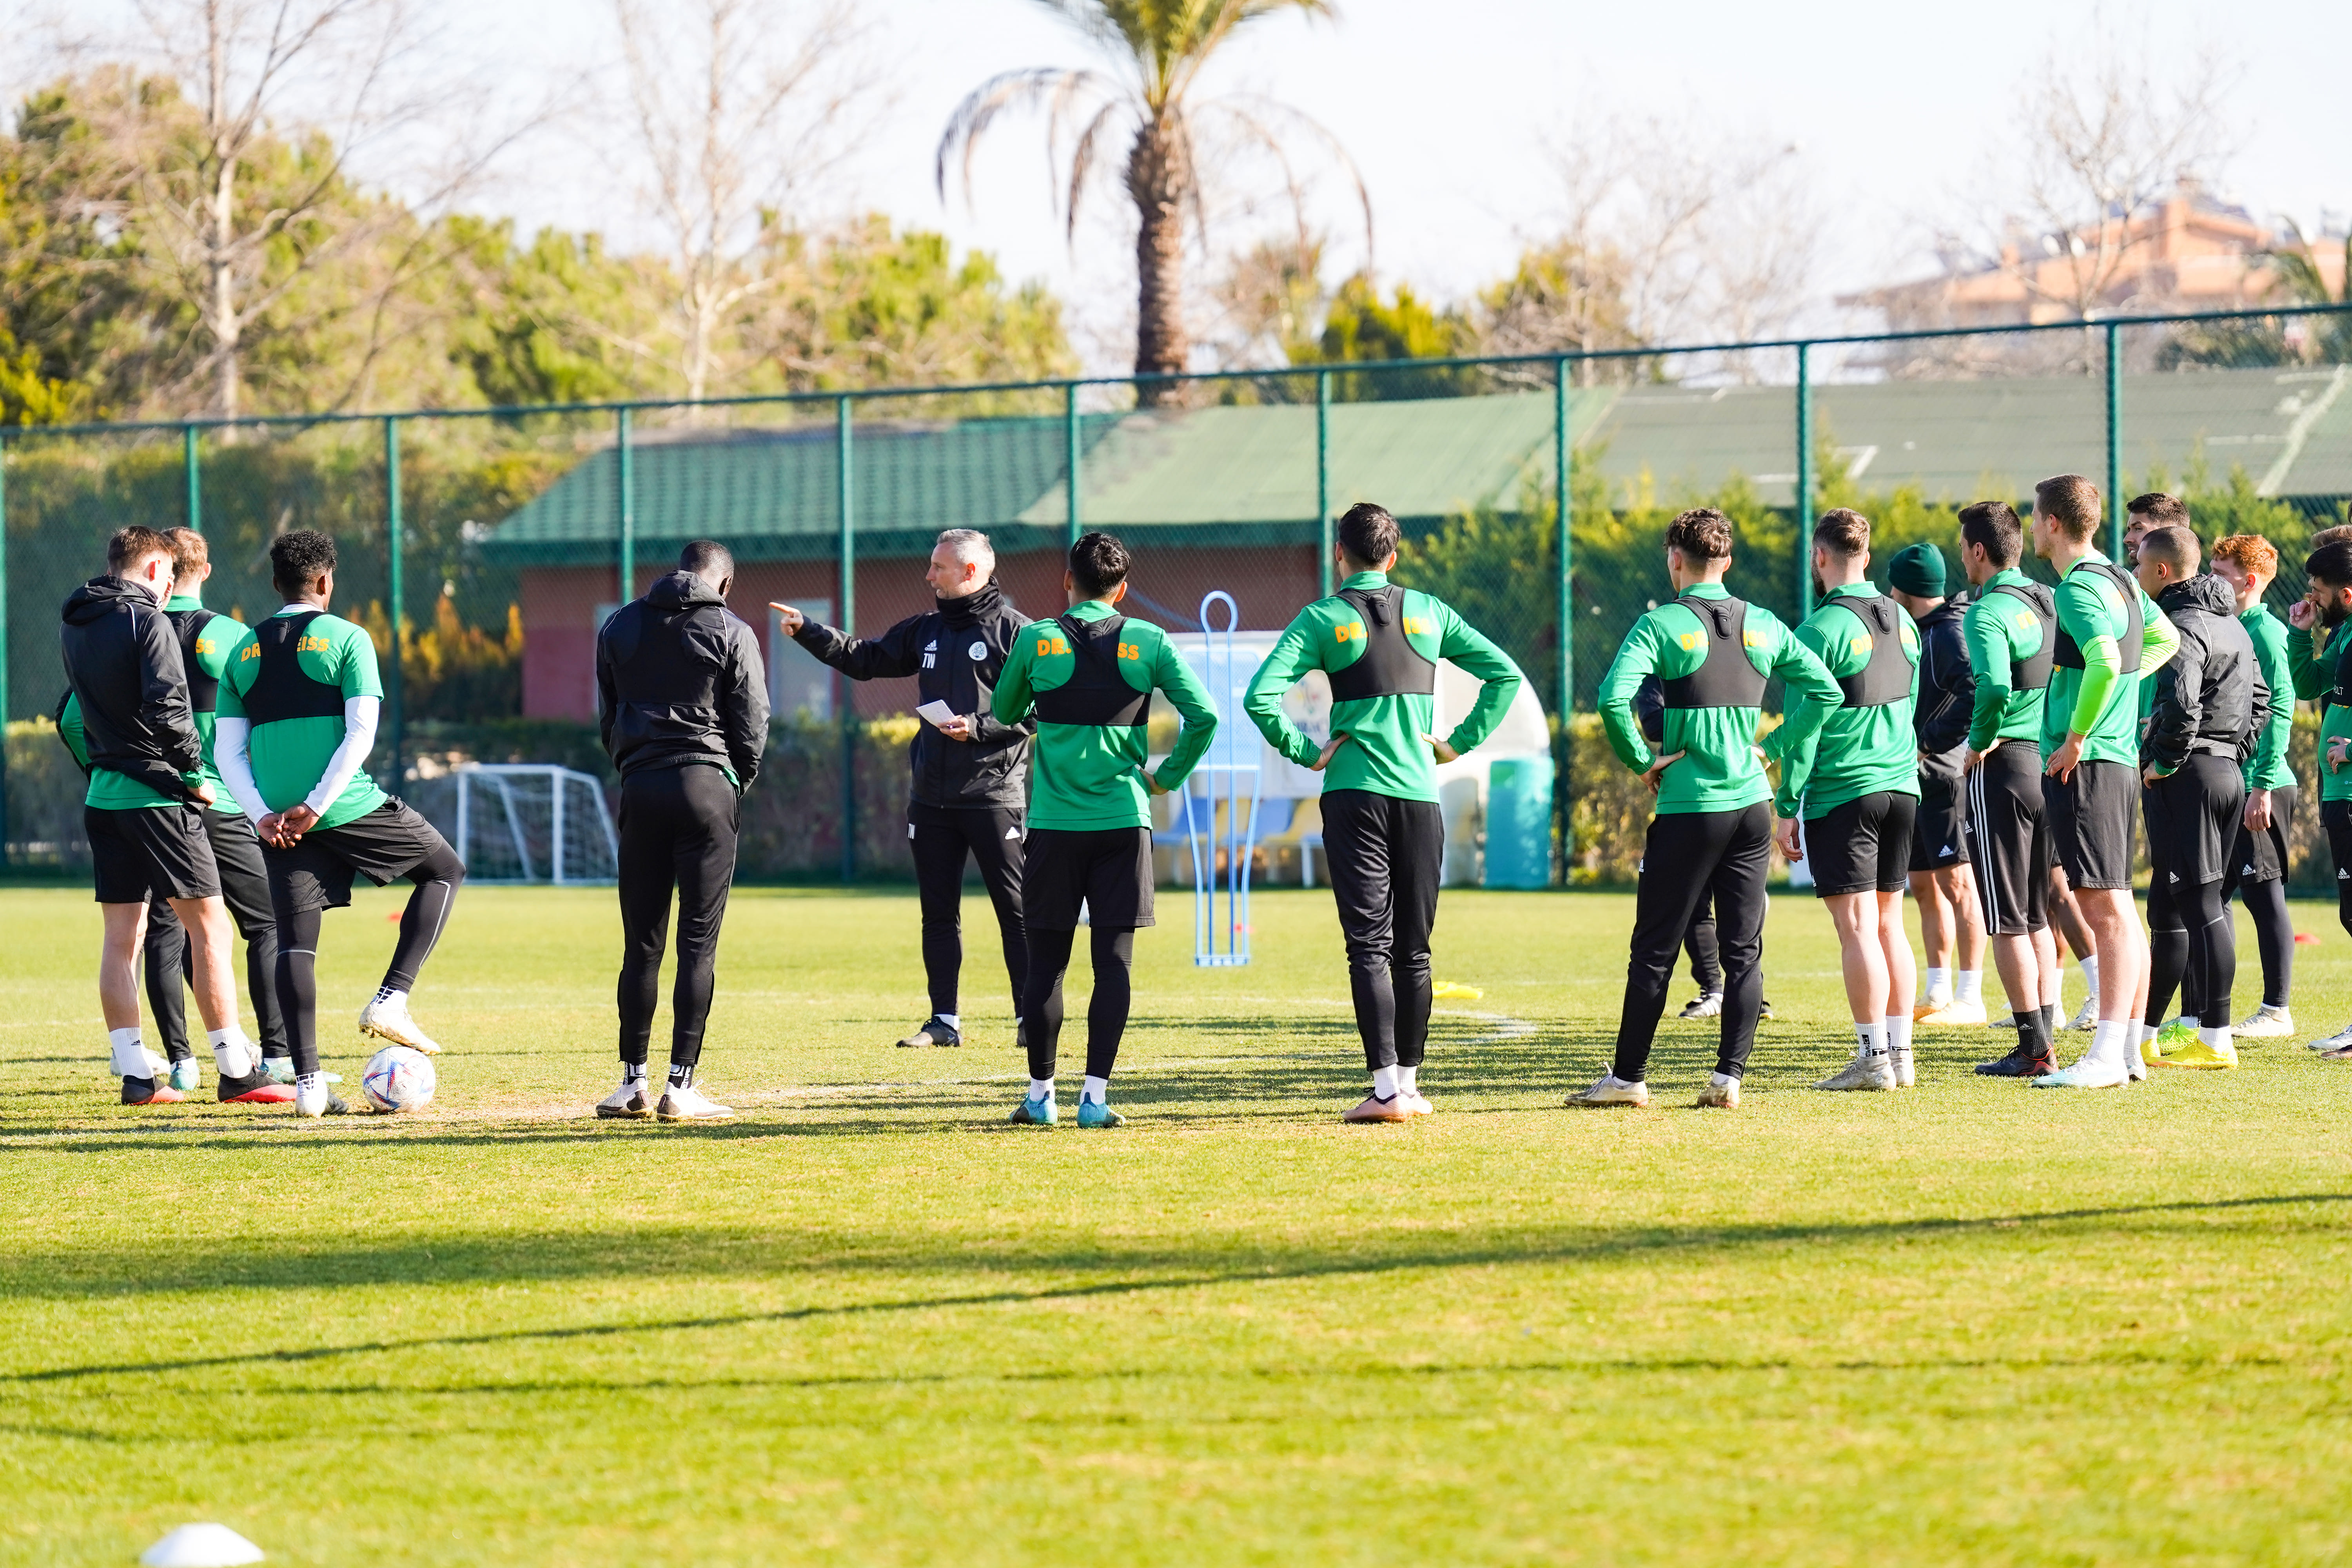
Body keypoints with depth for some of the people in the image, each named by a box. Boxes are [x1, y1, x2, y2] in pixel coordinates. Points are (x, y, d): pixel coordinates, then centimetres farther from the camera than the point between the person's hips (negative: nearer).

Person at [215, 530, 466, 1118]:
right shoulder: (346, 639, 0)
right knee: (445, 870, 16)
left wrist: (264, 816, -2)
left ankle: (308, 1081, -4)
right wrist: (316, 806, -12)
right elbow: (361, 732, -10)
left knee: (294, 942, 5)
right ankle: (390, 1001, 3)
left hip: (279, 821, 4)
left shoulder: (244, 653, 13)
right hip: (351, 807, -4)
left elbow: (228, 752, 6)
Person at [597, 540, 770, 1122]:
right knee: (699, 942, -2)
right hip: (707, 786, -3)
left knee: (641, 943, 8)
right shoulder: (730, 633, -1)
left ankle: (633, 1083, 7)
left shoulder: (619, 627, 11)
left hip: (640, 789, 3)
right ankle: (681, 1086, -7)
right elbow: (753, 725, 0)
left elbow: (607, 720, 13)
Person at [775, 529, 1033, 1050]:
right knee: (938, 911, 8)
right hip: (931, 794, 7)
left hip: (994, 795, -7)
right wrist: (808, 632, 8)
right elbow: (864, 659, 18)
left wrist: (979, 728, -19)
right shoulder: (926, 631, 14)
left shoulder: (1013, 630, -5)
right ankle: (944, 1021, 13)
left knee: (1014, 908, -3)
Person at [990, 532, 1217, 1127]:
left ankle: (1040, 1094, 10)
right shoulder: (1148, 644, 0)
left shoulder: (1036, 641, 0)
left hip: (1053, 825, 0)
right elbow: (1203, 717, -4)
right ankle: (1095, 1095, -5)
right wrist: (1168, 777, 8)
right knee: (1114, 961, 1)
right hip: (1124, 821, 0)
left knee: (1046, 961, 7)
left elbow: (1004, 713, 15)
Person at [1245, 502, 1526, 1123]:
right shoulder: (1429, 612, 8)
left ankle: (1387, 1089, -13)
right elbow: (1505, 674, 9)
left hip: (1354, 794, -3)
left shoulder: (1322, 619, -2)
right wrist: (1460, 743, 10)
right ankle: (1408, 1082, 14)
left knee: (1369, 947, -5)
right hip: (1421, 794, 3)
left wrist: (1307, 753, -2)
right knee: (1413, 950, 11)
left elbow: (1261, 697, -13)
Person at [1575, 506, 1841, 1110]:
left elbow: (1613, 699, -20)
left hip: (1688, 809, -4)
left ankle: (1628, 1077, 7)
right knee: (1744, 949, 6)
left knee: (1655, 949, 3)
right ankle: (1730, 1077, 1)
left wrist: (1643, 761, -8)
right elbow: (1826, 692, 10)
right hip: (1752, 804, 4)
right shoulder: (1763, 627, 7)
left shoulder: (1662, 625, -7)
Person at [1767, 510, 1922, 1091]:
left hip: (1840, 796, -7)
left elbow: (1803, 727, -12)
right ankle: (1900, 1053, 12)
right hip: (1902, 786, 7)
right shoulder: (1901, 621, 10)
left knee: (1857, 928, -5)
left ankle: (1873, 1058, -7)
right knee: (1888, 923, 12)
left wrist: (1787, 808, -7)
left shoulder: (1821, 629, -12)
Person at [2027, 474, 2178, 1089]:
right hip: (2121, 759, 10)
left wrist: (2076, 736, -20)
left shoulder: (2080, 588, -15)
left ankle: (2106, 1055, -15)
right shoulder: (2120, 580, 14)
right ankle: (2130, 1046, 17)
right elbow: (2164, 639, 31)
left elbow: (2105, 663, -30)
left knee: (2105, 909, -12)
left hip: (2084, 763, -10)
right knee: (2116, 908, 13)